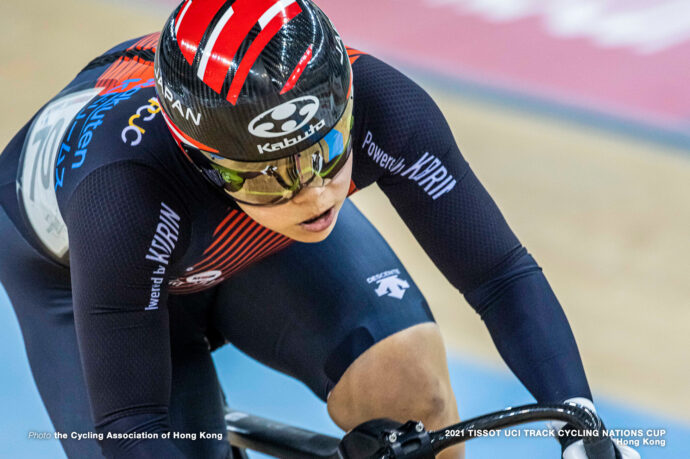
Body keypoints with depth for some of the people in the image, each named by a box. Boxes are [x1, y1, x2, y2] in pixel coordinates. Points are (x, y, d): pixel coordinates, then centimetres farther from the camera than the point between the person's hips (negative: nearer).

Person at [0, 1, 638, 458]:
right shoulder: (126, 191, -44)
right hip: (71, 264, -2)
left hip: (257, 241, 2)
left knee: (407, 374, -24)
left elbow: (502, 275, -29)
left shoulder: (377, 105, -36)